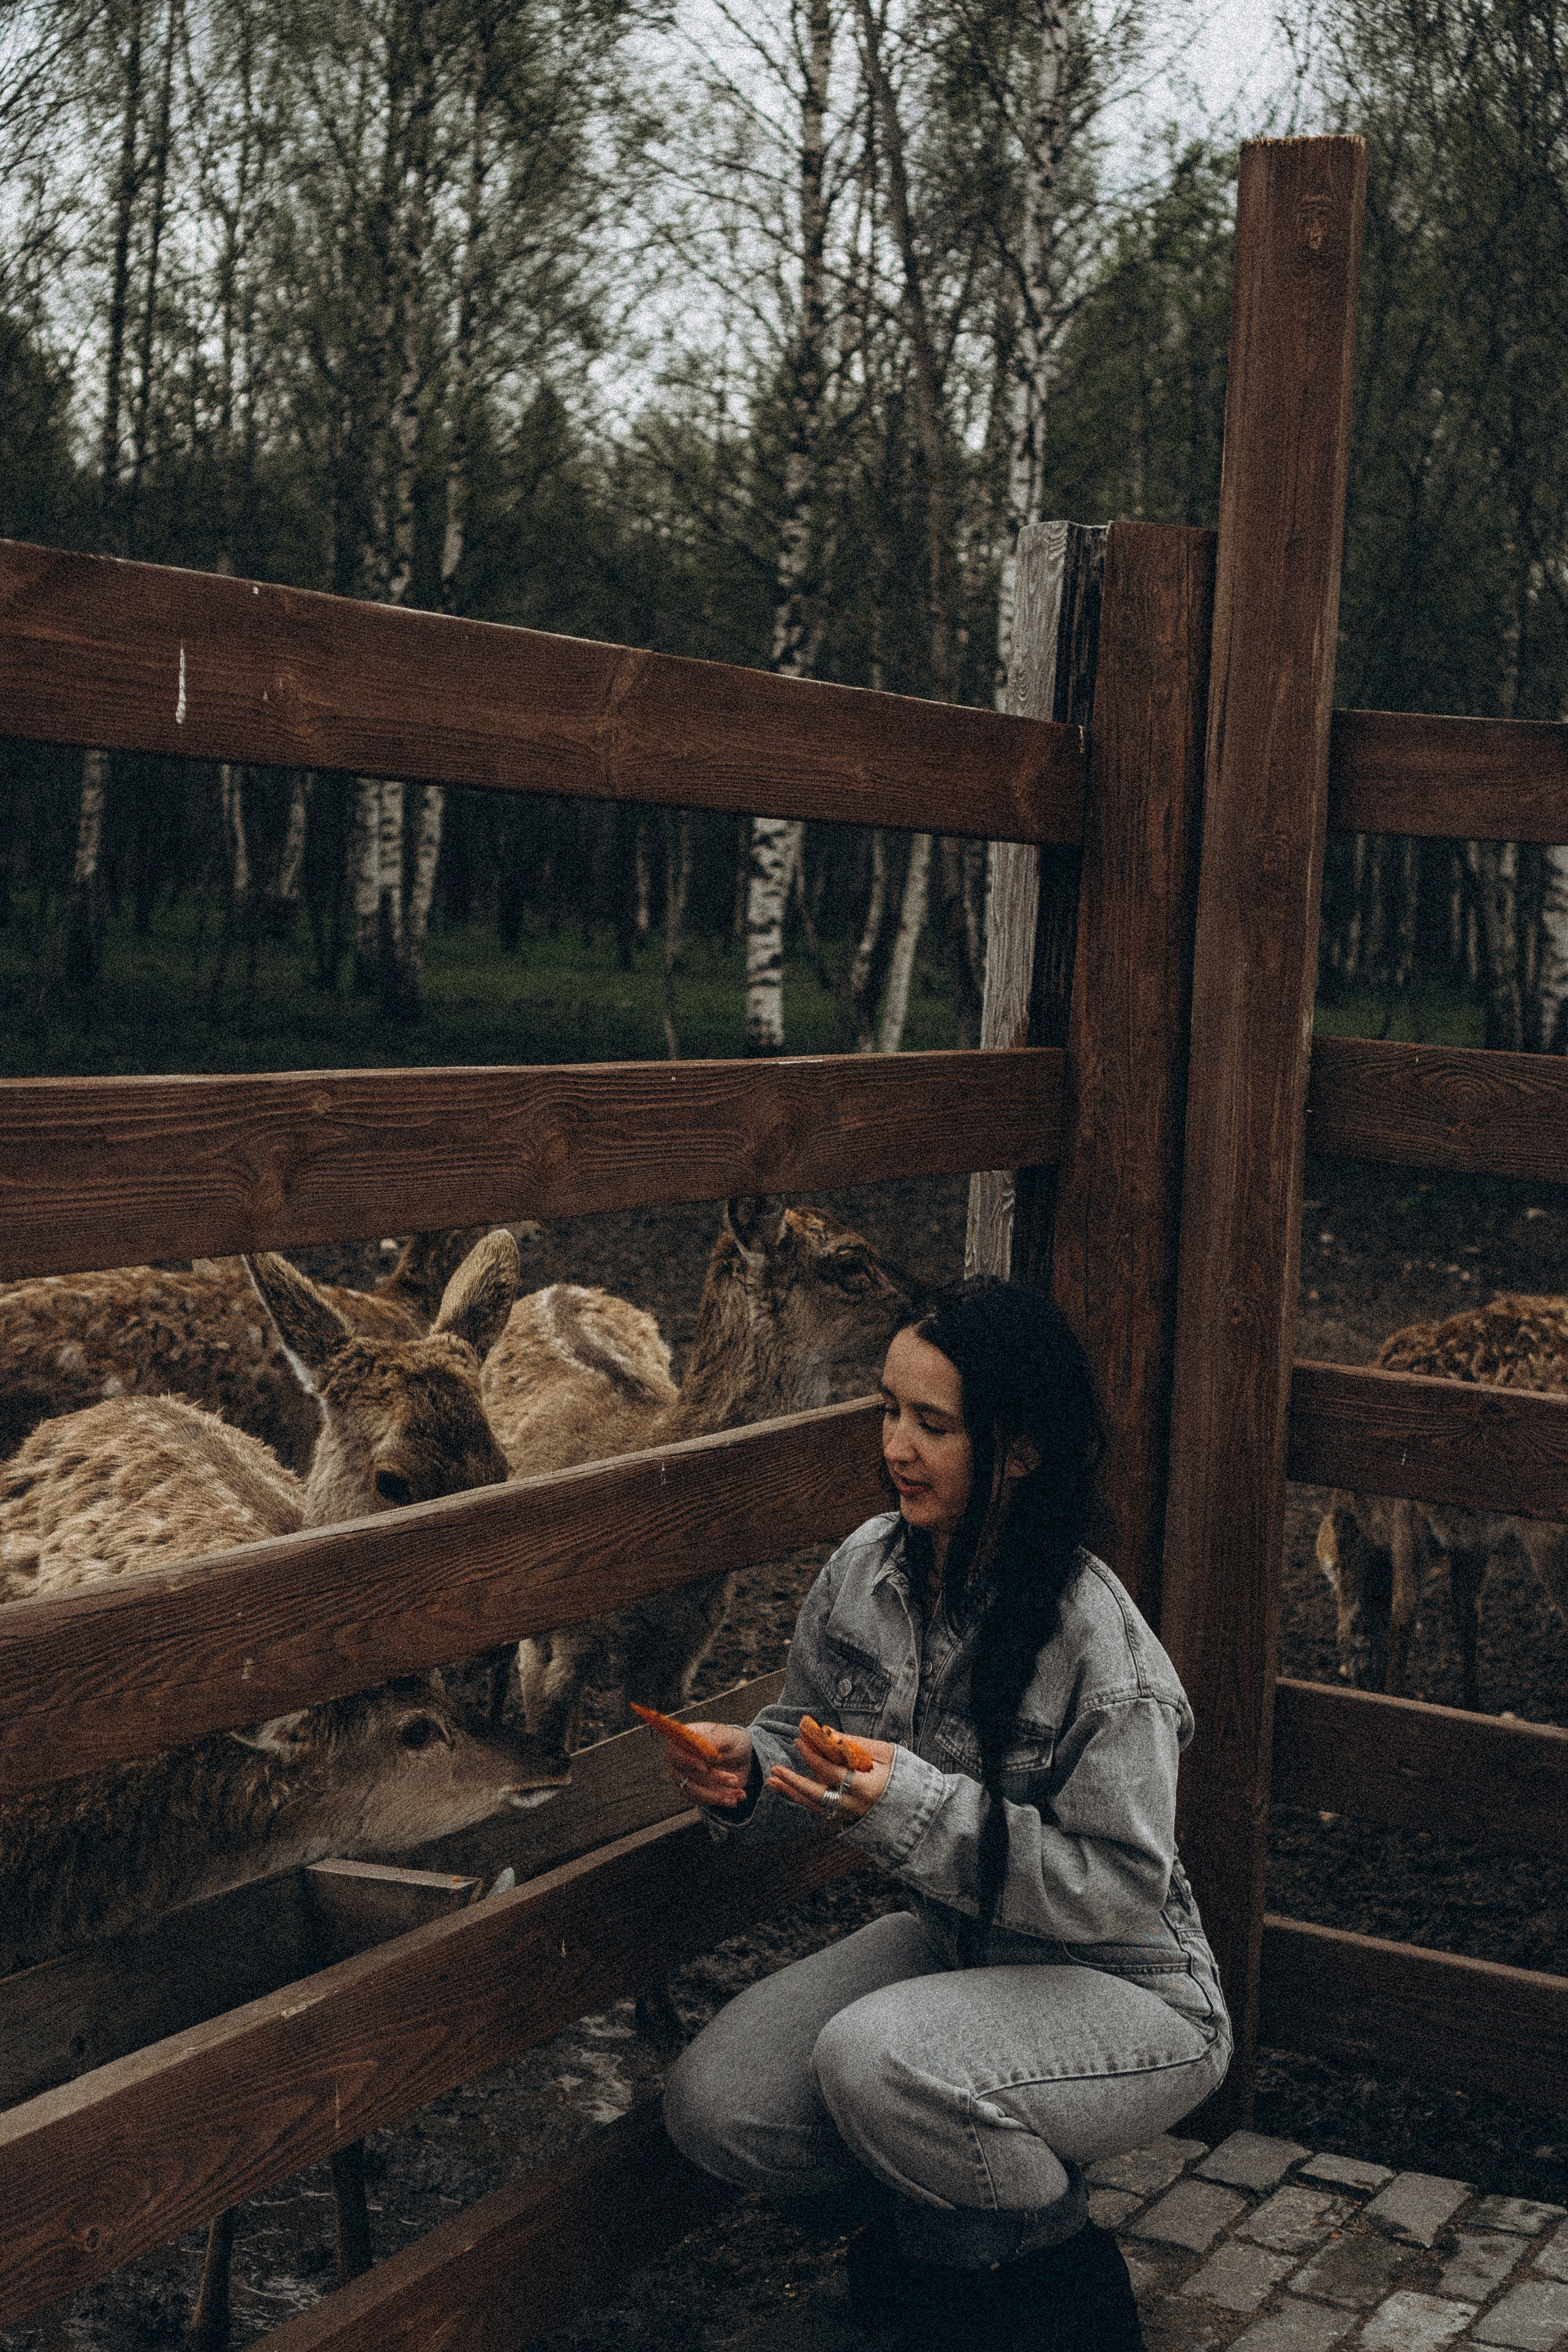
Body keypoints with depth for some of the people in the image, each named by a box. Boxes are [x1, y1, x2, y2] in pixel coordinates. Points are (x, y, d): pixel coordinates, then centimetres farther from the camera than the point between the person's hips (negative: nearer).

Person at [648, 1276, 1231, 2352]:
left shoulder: (1098, 1644, -26)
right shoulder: (867, 1570, -6)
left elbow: (1121, 1889, -25)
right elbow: (808, 1735, 9)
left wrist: (915, 1806, -34)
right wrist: (750, 1768, -16)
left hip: (1125, 1991, -7)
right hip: (954, 1944, 7)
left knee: (875, 2061, -33)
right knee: (715, 2104, -12)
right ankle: (944, 2221, 15)